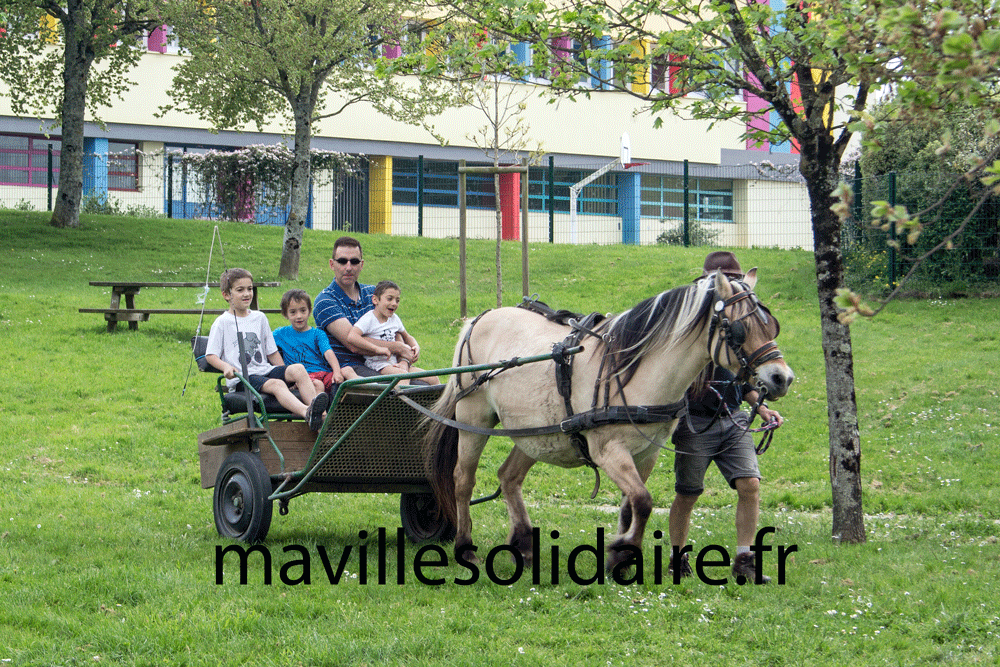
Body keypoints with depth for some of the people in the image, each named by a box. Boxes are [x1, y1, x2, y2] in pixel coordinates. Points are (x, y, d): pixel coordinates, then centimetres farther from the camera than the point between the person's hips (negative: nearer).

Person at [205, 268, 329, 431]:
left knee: (298, 369, -24)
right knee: (276, 384, -35)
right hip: (241, 379, -5)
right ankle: (307, 413, -61)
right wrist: (226, 367, -20)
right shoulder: (222, 323, 5)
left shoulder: (260, 318, 20)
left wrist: (286, 374, 11)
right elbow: (210, 355, 0)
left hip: (265, 370, 5)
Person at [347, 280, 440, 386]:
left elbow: (407, 337, 34)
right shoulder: (369, 319, -7)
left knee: (433, 379, -3)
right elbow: (351, 337, -25)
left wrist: (415, 346, 9)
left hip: (396, 364, 8)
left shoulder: (394, 319, 16)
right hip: (377, 364, -8)